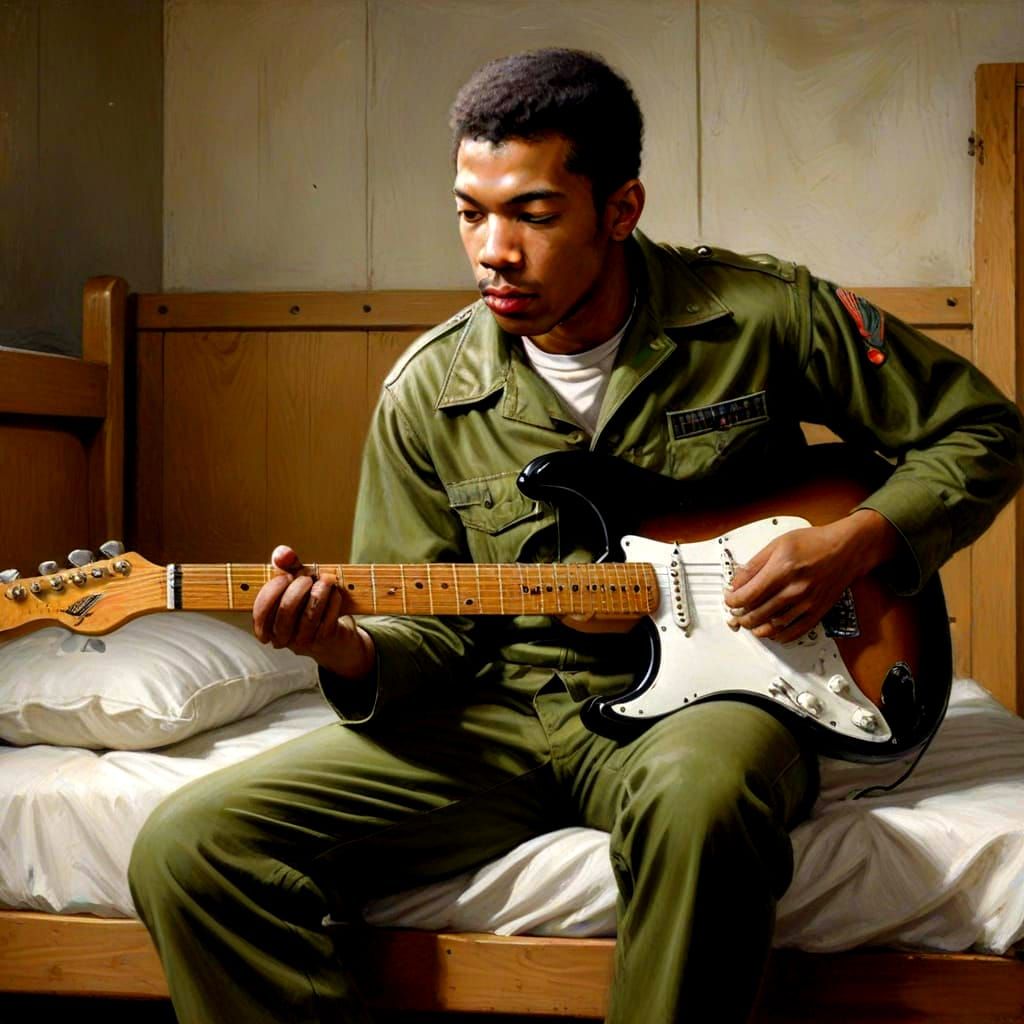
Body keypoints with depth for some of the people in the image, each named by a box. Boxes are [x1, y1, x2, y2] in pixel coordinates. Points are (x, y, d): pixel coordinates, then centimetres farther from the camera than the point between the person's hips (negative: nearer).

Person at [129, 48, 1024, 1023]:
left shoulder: (763, 314, -4)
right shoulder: (428, 393, 2)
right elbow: (430, 625, 6)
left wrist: (858, 542, -10)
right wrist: (352, 653, -18)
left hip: (704, 692, -2)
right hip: (507, 713, 3)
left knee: (695, 794, -42)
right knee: (190, 845, -14)